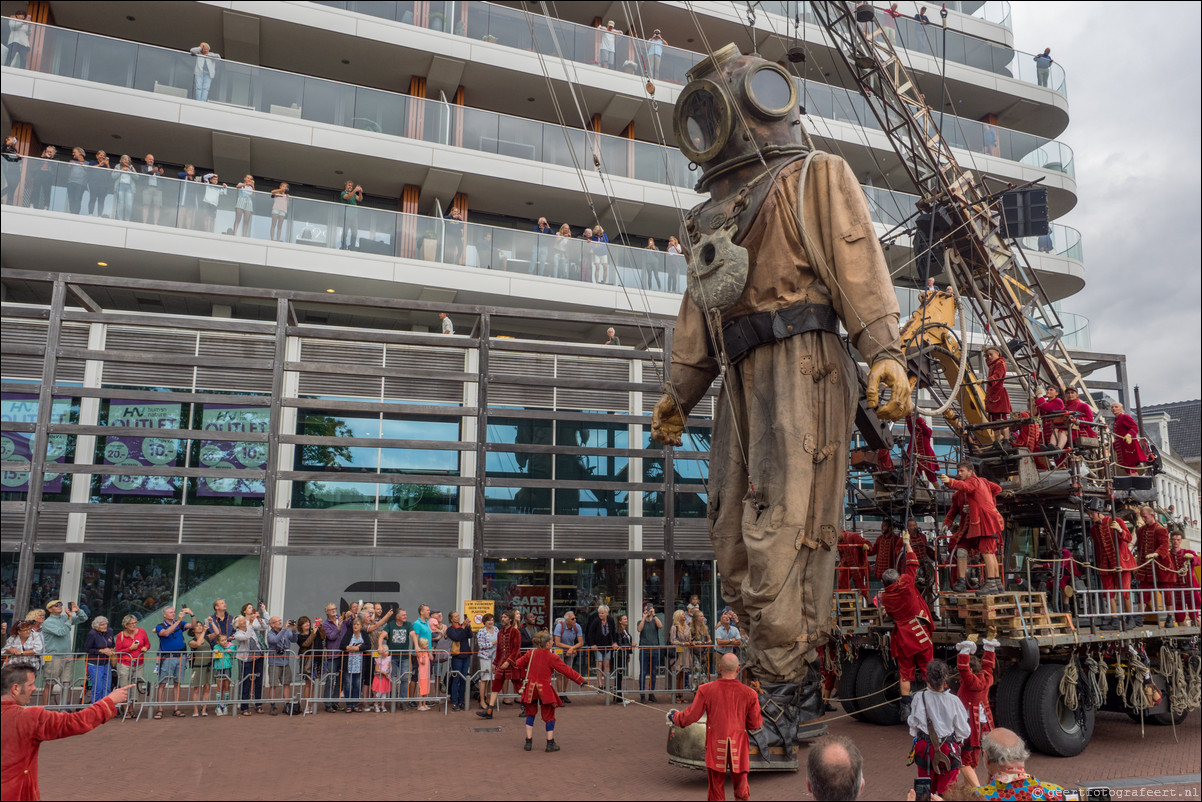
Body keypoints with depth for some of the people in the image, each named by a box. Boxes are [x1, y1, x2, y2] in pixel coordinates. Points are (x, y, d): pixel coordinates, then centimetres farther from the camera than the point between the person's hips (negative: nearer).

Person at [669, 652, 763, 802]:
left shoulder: (706, 690, -7)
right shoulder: (749, 693, -4)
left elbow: (691, 716, -2)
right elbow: (755, 725, 3)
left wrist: (675, 716, 17)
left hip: (716, 747, -1)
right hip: (739, 747, 1)